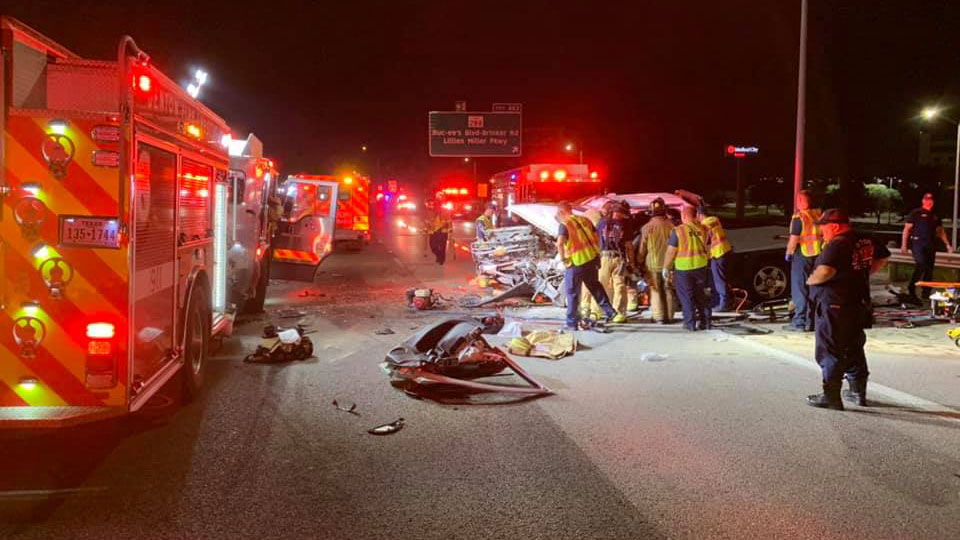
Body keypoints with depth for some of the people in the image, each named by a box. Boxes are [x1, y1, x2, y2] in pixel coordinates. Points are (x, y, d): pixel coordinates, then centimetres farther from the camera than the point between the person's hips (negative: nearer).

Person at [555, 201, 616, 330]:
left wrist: (563, 258, -15)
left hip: (576, 263, -6)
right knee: (594, 286, 25)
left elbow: (560, 243, -27)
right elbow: (597, 238, 13)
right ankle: (609, 311, 23)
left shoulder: (564, 224, -10)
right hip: (592, 258, 6)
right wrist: (596, 254, 20)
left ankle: (572, 323, 11)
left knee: (572, 293, 5)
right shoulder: (584, 220, 10)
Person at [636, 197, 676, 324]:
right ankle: (669, 317, 14)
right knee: (669, 290, 11)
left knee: (656, 291, 7)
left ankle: (659, 317, 6)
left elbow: (641, 249, -3)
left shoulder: (646, 228, -10)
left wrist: (639, 263, 9)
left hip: (652, 265, -1)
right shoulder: (671, 225, -7)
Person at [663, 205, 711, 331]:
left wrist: (665, 267, -3)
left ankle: (690, 323, 8)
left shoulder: (678, 231, -14)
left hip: (683, 268, -4)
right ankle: (705, 322, 21)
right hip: (701, 266, 4)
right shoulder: (702, 229, 0)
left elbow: (670, 252, -12)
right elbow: (705, 247, 11)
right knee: (701, 295, 16)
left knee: (687, 297, 6)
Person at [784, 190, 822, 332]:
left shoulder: (799, 218, -15)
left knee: (799, 290, -1)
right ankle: (811, 322, 17)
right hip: (818, 256, 7)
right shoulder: (819, 215, 6)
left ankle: (799, 323, -1)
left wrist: (788, 254, -4)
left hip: (802, 256, -7)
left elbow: (794, 240, -18)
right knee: (813, 289, 13)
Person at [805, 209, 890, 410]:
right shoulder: (866, 242, 7)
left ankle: (831, 396, 2)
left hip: (835, 306, -9)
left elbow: (825, 271, -34)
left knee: (830, 352, 0)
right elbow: (883, 257, 24)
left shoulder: (837, 245, -20)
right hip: (859, 304, 9)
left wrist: (810, 280, -15)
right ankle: (858, 392, 28)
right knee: (854, 349, 19)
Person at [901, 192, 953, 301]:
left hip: (931, 245, 6)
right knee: (920, 265, -21)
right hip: (918, 243, -6)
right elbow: (907, 229, -2)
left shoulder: (935, 216, 18)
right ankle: (911, 288, -7)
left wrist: (947, 244, 13)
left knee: (929, 269, 5)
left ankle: (925, 294, 12)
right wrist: (903, 245, -10)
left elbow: (941, 231, 23)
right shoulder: (916, 213, 2)